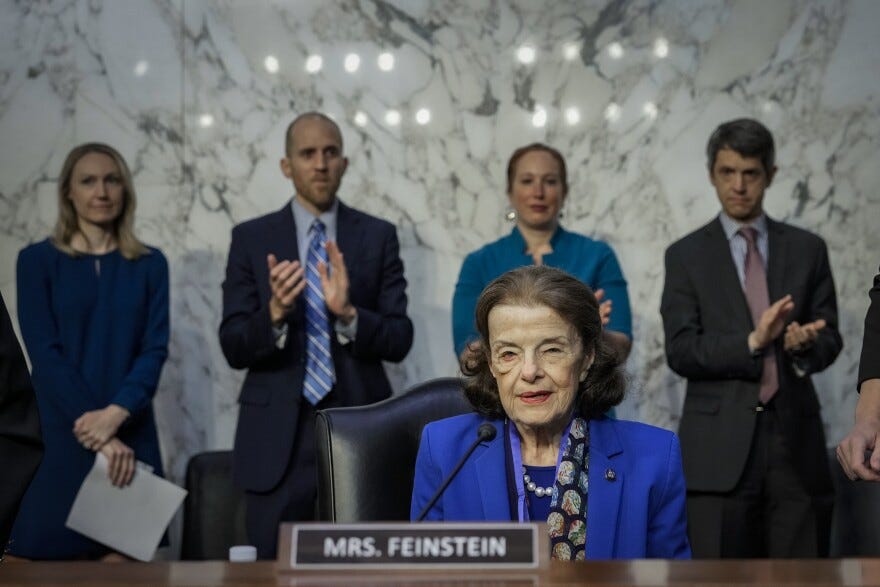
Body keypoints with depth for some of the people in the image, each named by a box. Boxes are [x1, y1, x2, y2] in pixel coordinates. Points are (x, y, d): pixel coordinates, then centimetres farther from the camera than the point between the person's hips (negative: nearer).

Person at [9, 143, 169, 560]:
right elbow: (44, 352, -6)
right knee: (53, 564, -2)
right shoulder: (38, 260, 2)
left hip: (131, 435, 2)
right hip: (58, 437, -2)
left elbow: (155, 349, 0)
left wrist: (115, 414, -17)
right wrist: (94, 434, -16)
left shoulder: (149, 264, 8)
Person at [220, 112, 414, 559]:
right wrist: (274, 314, -22)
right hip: (277, 437, 0)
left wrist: (348, 313, -20)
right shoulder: (251, 238, 4)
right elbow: (233, 348, -2)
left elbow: (399, 341, -2)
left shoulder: (378, 236, 4)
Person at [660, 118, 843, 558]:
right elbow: (680, 352, -2)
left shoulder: (807, 249, 12)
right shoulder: (686, 255, 6)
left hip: (796, 438, 2)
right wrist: (752, 341, -17)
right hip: (720, 444, -2)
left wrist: (806, 344, -14)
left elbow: (830, 339, 10)